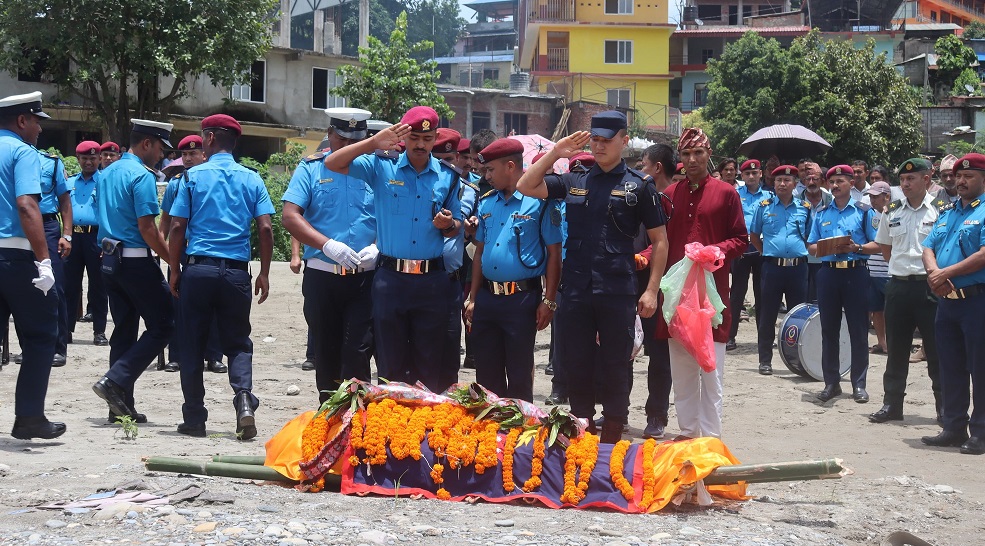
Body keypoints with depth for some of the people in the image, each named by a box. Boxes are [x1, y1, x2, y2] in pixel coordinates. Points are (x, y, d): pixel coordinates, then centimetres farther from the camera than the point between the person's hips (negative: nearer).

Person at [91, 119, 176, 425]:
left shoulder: (107, 174, 14)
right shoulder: (142, 176, -14)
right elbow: (147, 228, -18)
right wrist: (172, 260, -11)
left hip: (109, 259, 9)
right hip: (137, 261, -9)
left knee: (124, 330, 11)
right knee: (163, 325, 0)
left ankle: (121, 405, 11)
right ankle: (116, 382, -11)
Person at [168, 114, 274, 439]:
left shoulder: (194, 176, 1)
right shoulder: (251, 179, 6)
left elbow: (177, 227, -1)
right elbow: (265, 228, -1)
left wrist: (175, 271, 6)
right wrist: (264, 273, 7)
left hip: (198, 269, -1)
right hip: (236, 272, 1)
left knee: (193, 345, 8)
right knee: (238, 342, 10)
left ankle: (194, 418, 11)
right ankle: (244, 399, -15)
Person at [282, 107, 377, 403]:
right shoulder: (311, 167, 5)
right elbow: (290, 216, -5)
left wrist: (378, 247, -14)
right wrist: (327, 245, -18)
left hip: (365, 276, -1)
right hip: (321, 275, 1)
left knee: (358, 351, -9)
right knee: (325, 352, 10)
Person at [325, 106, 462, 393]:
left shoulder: (448, 177, 9)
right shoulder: (382, 166, 2)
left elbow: (455, 229, 16)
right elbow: (333, 163, -8)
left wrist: (448, 224, -8)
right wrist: (374, 142, -17)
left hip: (432, 281, 1)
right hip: (390, 278, -1)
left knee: (431, 365, 4)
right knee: (391, 363, 5)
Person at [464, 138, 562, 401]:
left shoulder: (539, 202, -6)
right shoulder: (486, 203, 12)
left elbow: (554, 253, -6)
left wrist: (548, 301, -11)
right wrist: (472, 298, 13)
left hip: (522, 298, -6)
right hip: (487, 297, 6)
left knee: (519, 376, 0)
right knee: (487, 374, 11)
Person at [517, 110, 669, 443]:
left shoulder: (639, 185, 3)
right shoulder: (573, 182, 12)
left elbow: (660, 240, 3)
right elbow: (525, 187, 10)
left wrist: (651, 290, -4)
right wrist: (555, 153, 4)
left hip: (617, 291, -3)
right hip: (575, 290, 3)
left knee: (615, 367, 3)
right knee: (576, 366, 8)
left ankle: (611, 440, 12)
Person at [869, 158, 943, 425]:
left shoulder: (941, 210, -5)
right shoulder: (891, 212, 9)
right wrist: (901, 266, 11)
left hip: (930, 286, -4)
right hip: (898, 286, 4)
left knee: (937, 350, 1)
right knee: (896, 349, 9)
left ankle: (945, 406, 10)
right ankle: (892, 404, 17)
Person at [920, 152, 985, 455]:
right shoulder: (948, 214, 18)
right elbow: (928, 248, 14)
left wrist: (947, 273, -17)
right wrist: (934, 272, -8)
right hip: (948, 301, 8)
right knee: (951, 368, 12)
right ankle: (954, 428, 19)